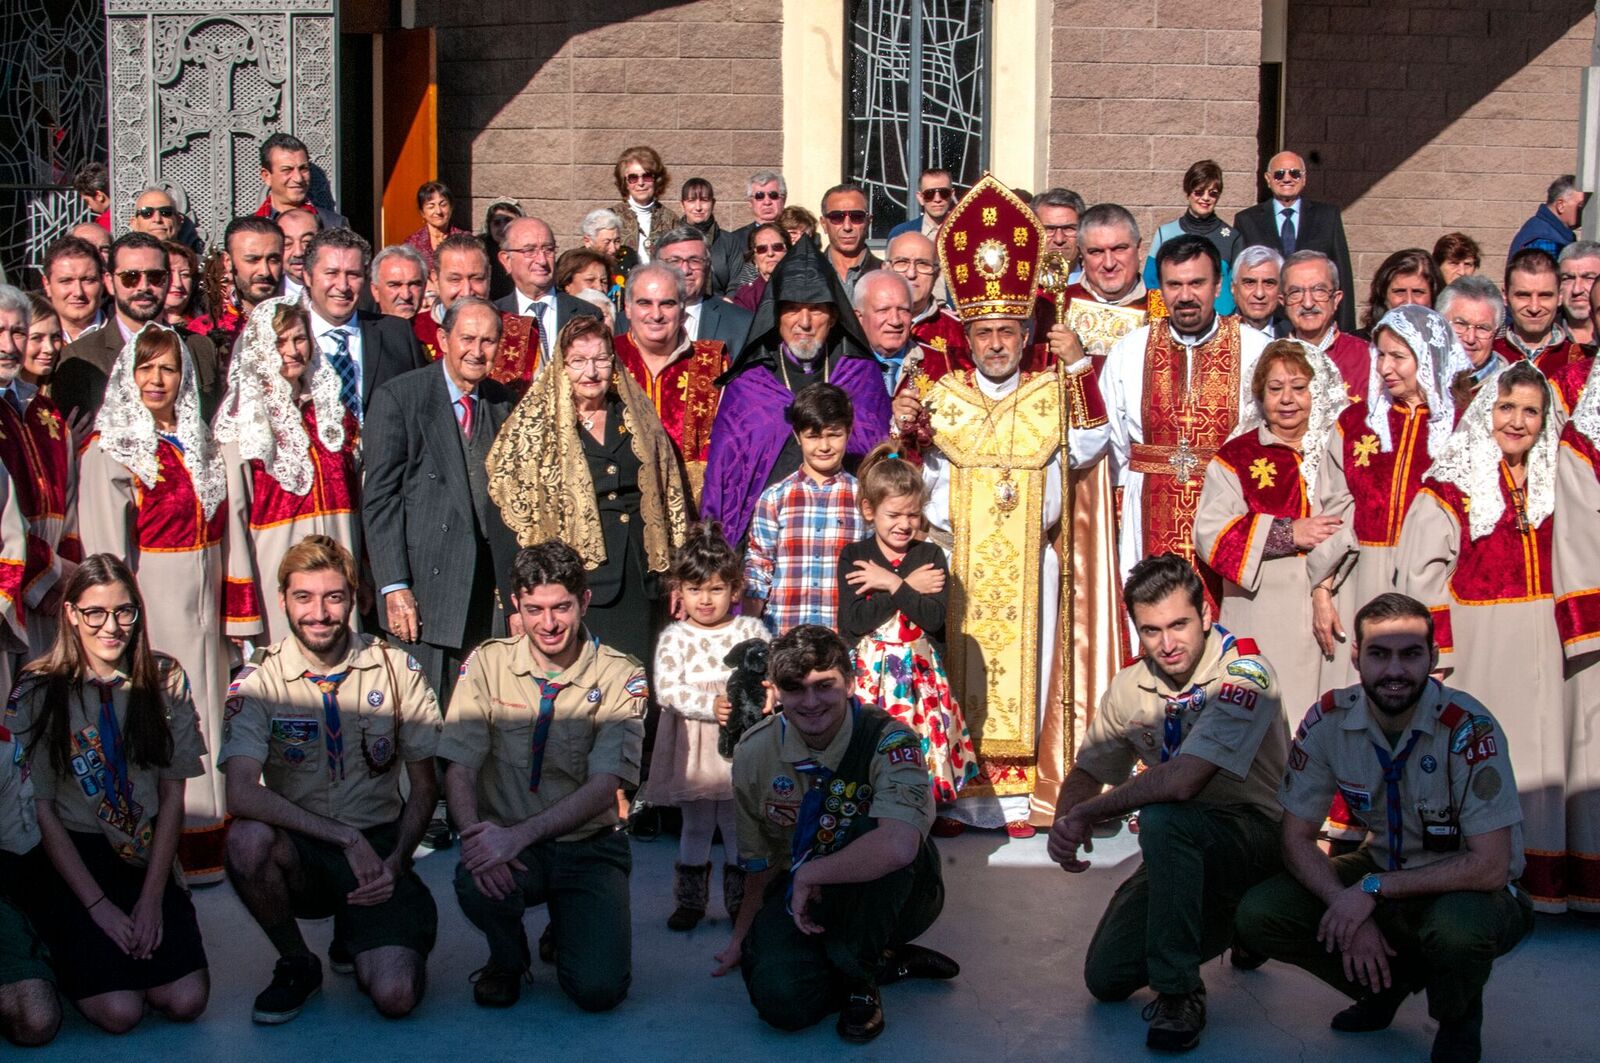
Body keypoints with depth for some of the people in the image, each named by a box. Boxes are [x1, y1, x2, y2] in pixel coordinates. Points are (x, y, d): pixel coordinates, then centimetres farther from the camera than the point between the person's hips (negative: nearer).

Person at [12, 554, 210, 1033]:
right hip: (72, 858, -2)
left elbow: (173, 794, 3)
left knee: (186, 1001, -15)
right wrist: (98, 906, -12)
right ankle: (72, 960, 14)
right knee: (119, 1011, -18)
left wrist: (152, 896, -6)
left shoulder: (165, 681, 2)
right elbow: (40, 809, -6)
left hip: (146, 858, 3)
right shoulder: (37, 694, -6)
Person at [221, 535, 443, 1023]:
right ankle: (296, 962, -5)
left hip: (379, 845, 0)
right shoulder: (259, 681, -7)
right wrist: (346, 838, -26)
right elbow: (242, 793, -21)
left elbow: (424, 787, 5)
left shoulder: (395, 670, -2)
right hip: (300, 850, 0)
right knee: (247, 839, -35)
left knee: (395, 996, -22)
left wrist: (396, 861, -11)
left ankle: (355, 939, 17)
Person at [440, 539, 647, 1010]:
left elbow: (604, 787, -15)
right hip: (506, 845, 1)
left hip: (588, 847, 0)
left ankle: (569, 931, 20)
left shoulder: (621, 678, -7)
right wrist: (475, 837, -27)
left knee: (598, 989, -19)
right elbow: (460, 768, -6)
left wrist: (520, 834, -29)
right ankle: (507, 957, 3)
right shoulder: (488, 664, -2)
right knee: (476, 883, -35)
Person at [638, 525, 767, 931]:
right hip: (693, 747, 0)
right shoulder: (674, 637, -1)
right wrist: (711, 705, -21)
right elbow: (666, 689, -11)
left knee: (741, 825, 7)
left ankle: (743, 902, 19)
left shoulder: (751, 631, 3)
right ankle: (690, 901, 21)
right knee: (696, 826, 9)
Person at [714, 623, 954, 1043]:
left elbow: (898, 846, -40)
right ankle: (886, 962, 3)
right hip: (800, 897, 3)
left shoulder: (887, 739, -22)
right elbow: (758, 861, 9)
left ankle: (860, 976, -12)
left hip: (890, 898, -3)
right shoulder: (754, 752, -6)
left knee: (871, 832, -36)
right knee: (779, 999, -27)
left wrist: (808, 874, -28)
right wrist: (742, 935, 17)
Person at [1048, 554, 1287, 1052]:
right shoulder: (1132, 685, -2)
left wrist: (1087, 814, -21)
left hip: (1255, 839, -7)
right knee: (1107, 978, -2)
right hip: (1182, 848, 7)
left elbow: (1180, 782, -34)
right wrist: (1064, 827, -16)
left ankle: (1179, 992, -20)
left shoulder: (1244, 673, -23)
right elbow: (1087, 772, 8)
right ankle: (1222, 927, 25)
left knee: (1162, 820, -36)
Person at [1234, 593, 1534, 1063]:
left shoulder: (1468, 729, -27)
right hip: (1385, 871, 4)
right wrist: (1352, 918, -22)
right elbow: (1297, 838, -7)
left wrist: (1373, 890, -28)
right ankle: (1387, 980, 11)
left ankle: (1458, 1017, -2)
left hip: (1467, 888, -4)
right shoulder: (1329, 720, -14)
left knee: (1457, 924, -40)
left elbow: (1490, 866, -28)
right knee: (1258, 915, -17)